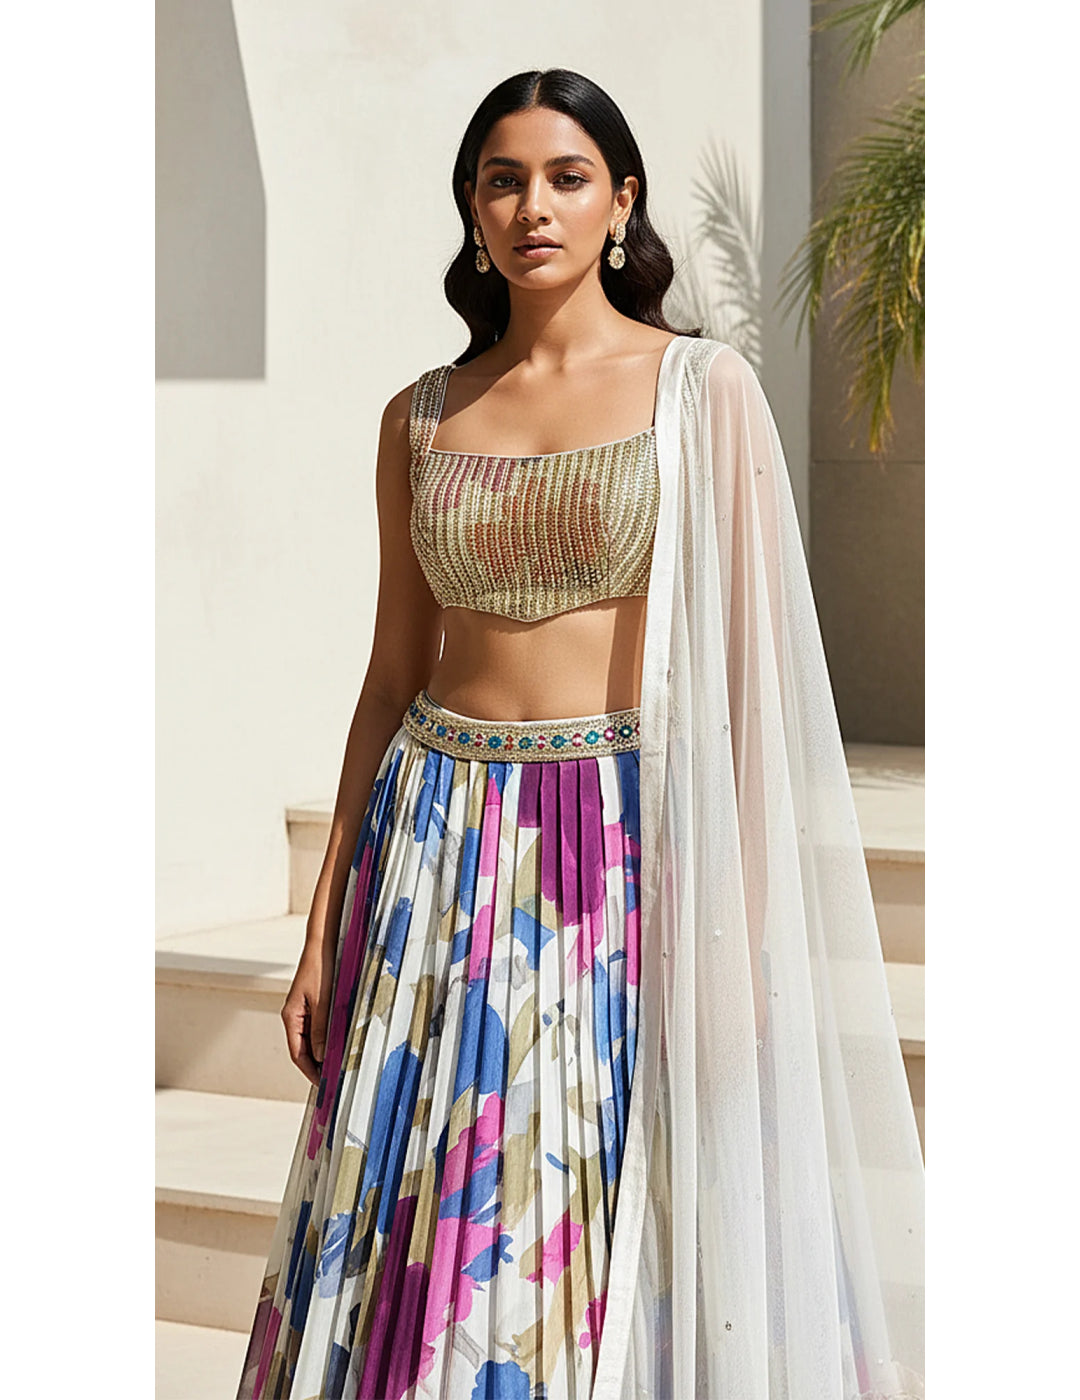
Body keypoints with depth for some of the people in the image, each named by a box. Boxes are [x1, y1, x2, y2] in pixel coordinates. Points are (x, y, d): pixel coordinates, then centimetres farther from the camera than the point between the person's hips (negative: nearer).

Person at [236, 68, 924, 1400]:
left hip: (637, 843, -3)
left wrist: (742, 922, -10)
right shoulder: (422, 418, 9)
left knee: (620, 1240, 2)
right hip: (442, 843, 3)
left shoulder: (704, 389, -1)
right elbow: (392, 674, 12)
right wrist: (324, 920, 9)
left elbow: (752, 666, -4)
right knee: (434, 1234, 5)